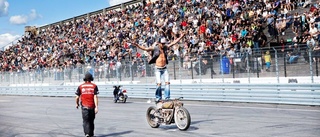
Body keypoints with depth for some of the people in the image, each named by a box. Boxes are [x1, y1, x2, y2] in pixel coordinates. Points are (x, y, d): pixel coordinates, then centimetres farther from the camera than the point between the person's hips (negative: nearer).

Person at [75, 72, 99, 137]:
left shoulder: (80, 86, 1)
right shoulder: (94, 86, -1)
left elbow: (77, 97, 4)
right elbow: (95, 97, -9)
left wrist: (76, 104, 22)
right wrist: (96, 107, -10)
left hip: (84, 106, -1)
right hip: (92, 106, 1)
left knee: (86, 121, -2)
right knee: (91, 121, 15)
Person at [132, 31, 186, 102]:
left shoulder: (166, 47, 5)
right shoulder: (155, 48, -7)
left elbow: (173, 42, 12)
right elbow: (145, 48, -13)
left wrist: (180, 37, 11)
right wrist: (137, 46, -25)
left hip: (164, 68, 4)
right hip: (158, 69, -4)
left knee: (167, 82, -5)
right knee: (159, 83, -11)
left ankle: (167, 98, -1)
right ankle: (158, 98, 4)